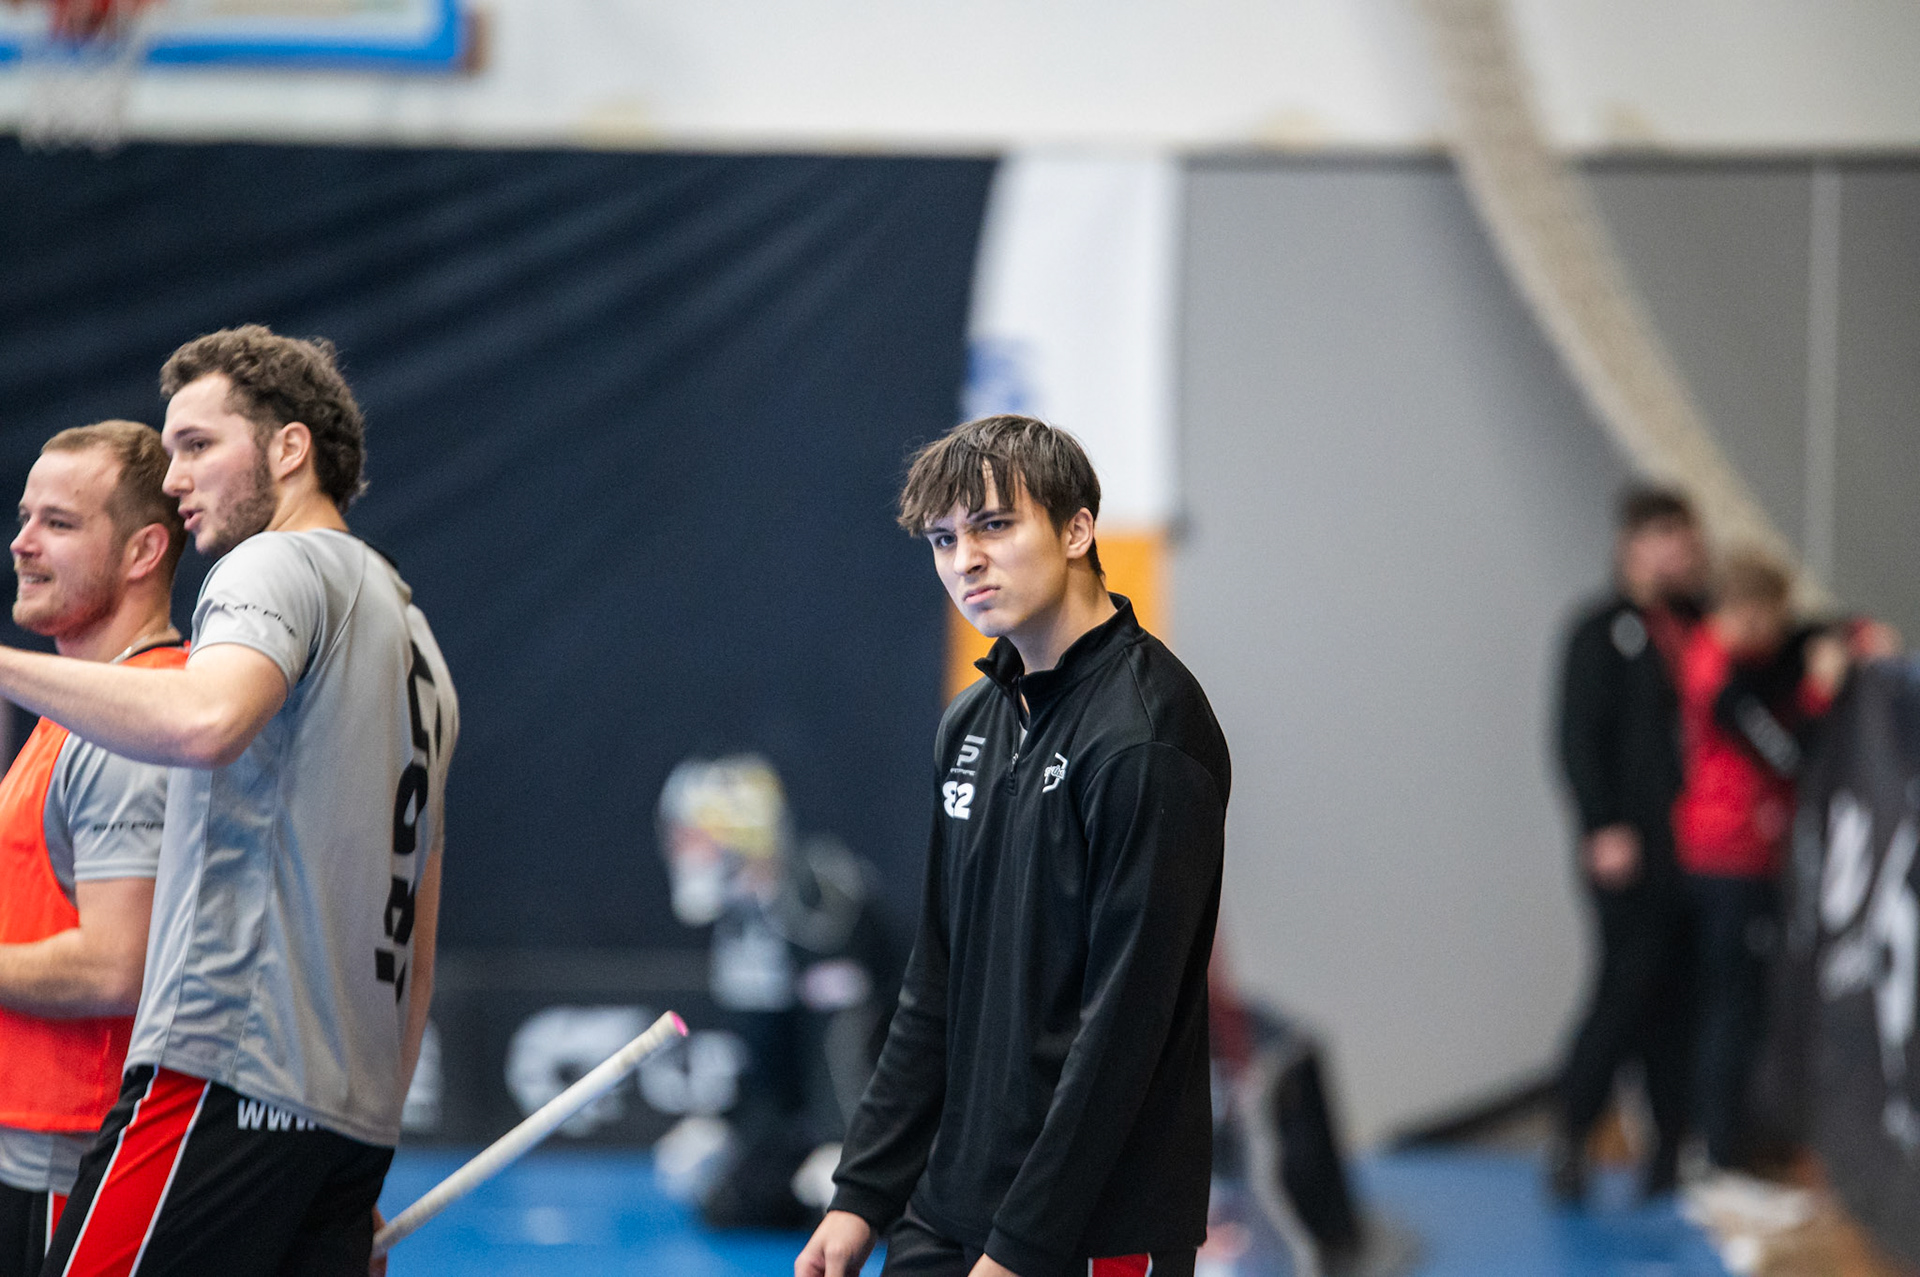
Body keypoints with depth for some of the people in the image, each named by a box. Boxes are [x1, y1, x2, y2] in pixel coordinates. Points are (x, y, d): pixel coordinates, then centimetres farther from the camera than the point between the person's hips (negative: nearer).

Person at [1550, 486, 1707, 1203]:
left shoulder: (1702, 629, 13)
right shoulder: (1604, 633, -4)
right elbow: (1579, 740, -8)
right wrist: (1603, 829, -15)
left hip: (1698, 850, 6)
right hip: (1632, 850, -6)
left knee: (1680, 1000, 5)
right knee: (1629, 988, -9)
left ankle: (1668, 1155, 9)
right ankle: (1571, 1137, 1)